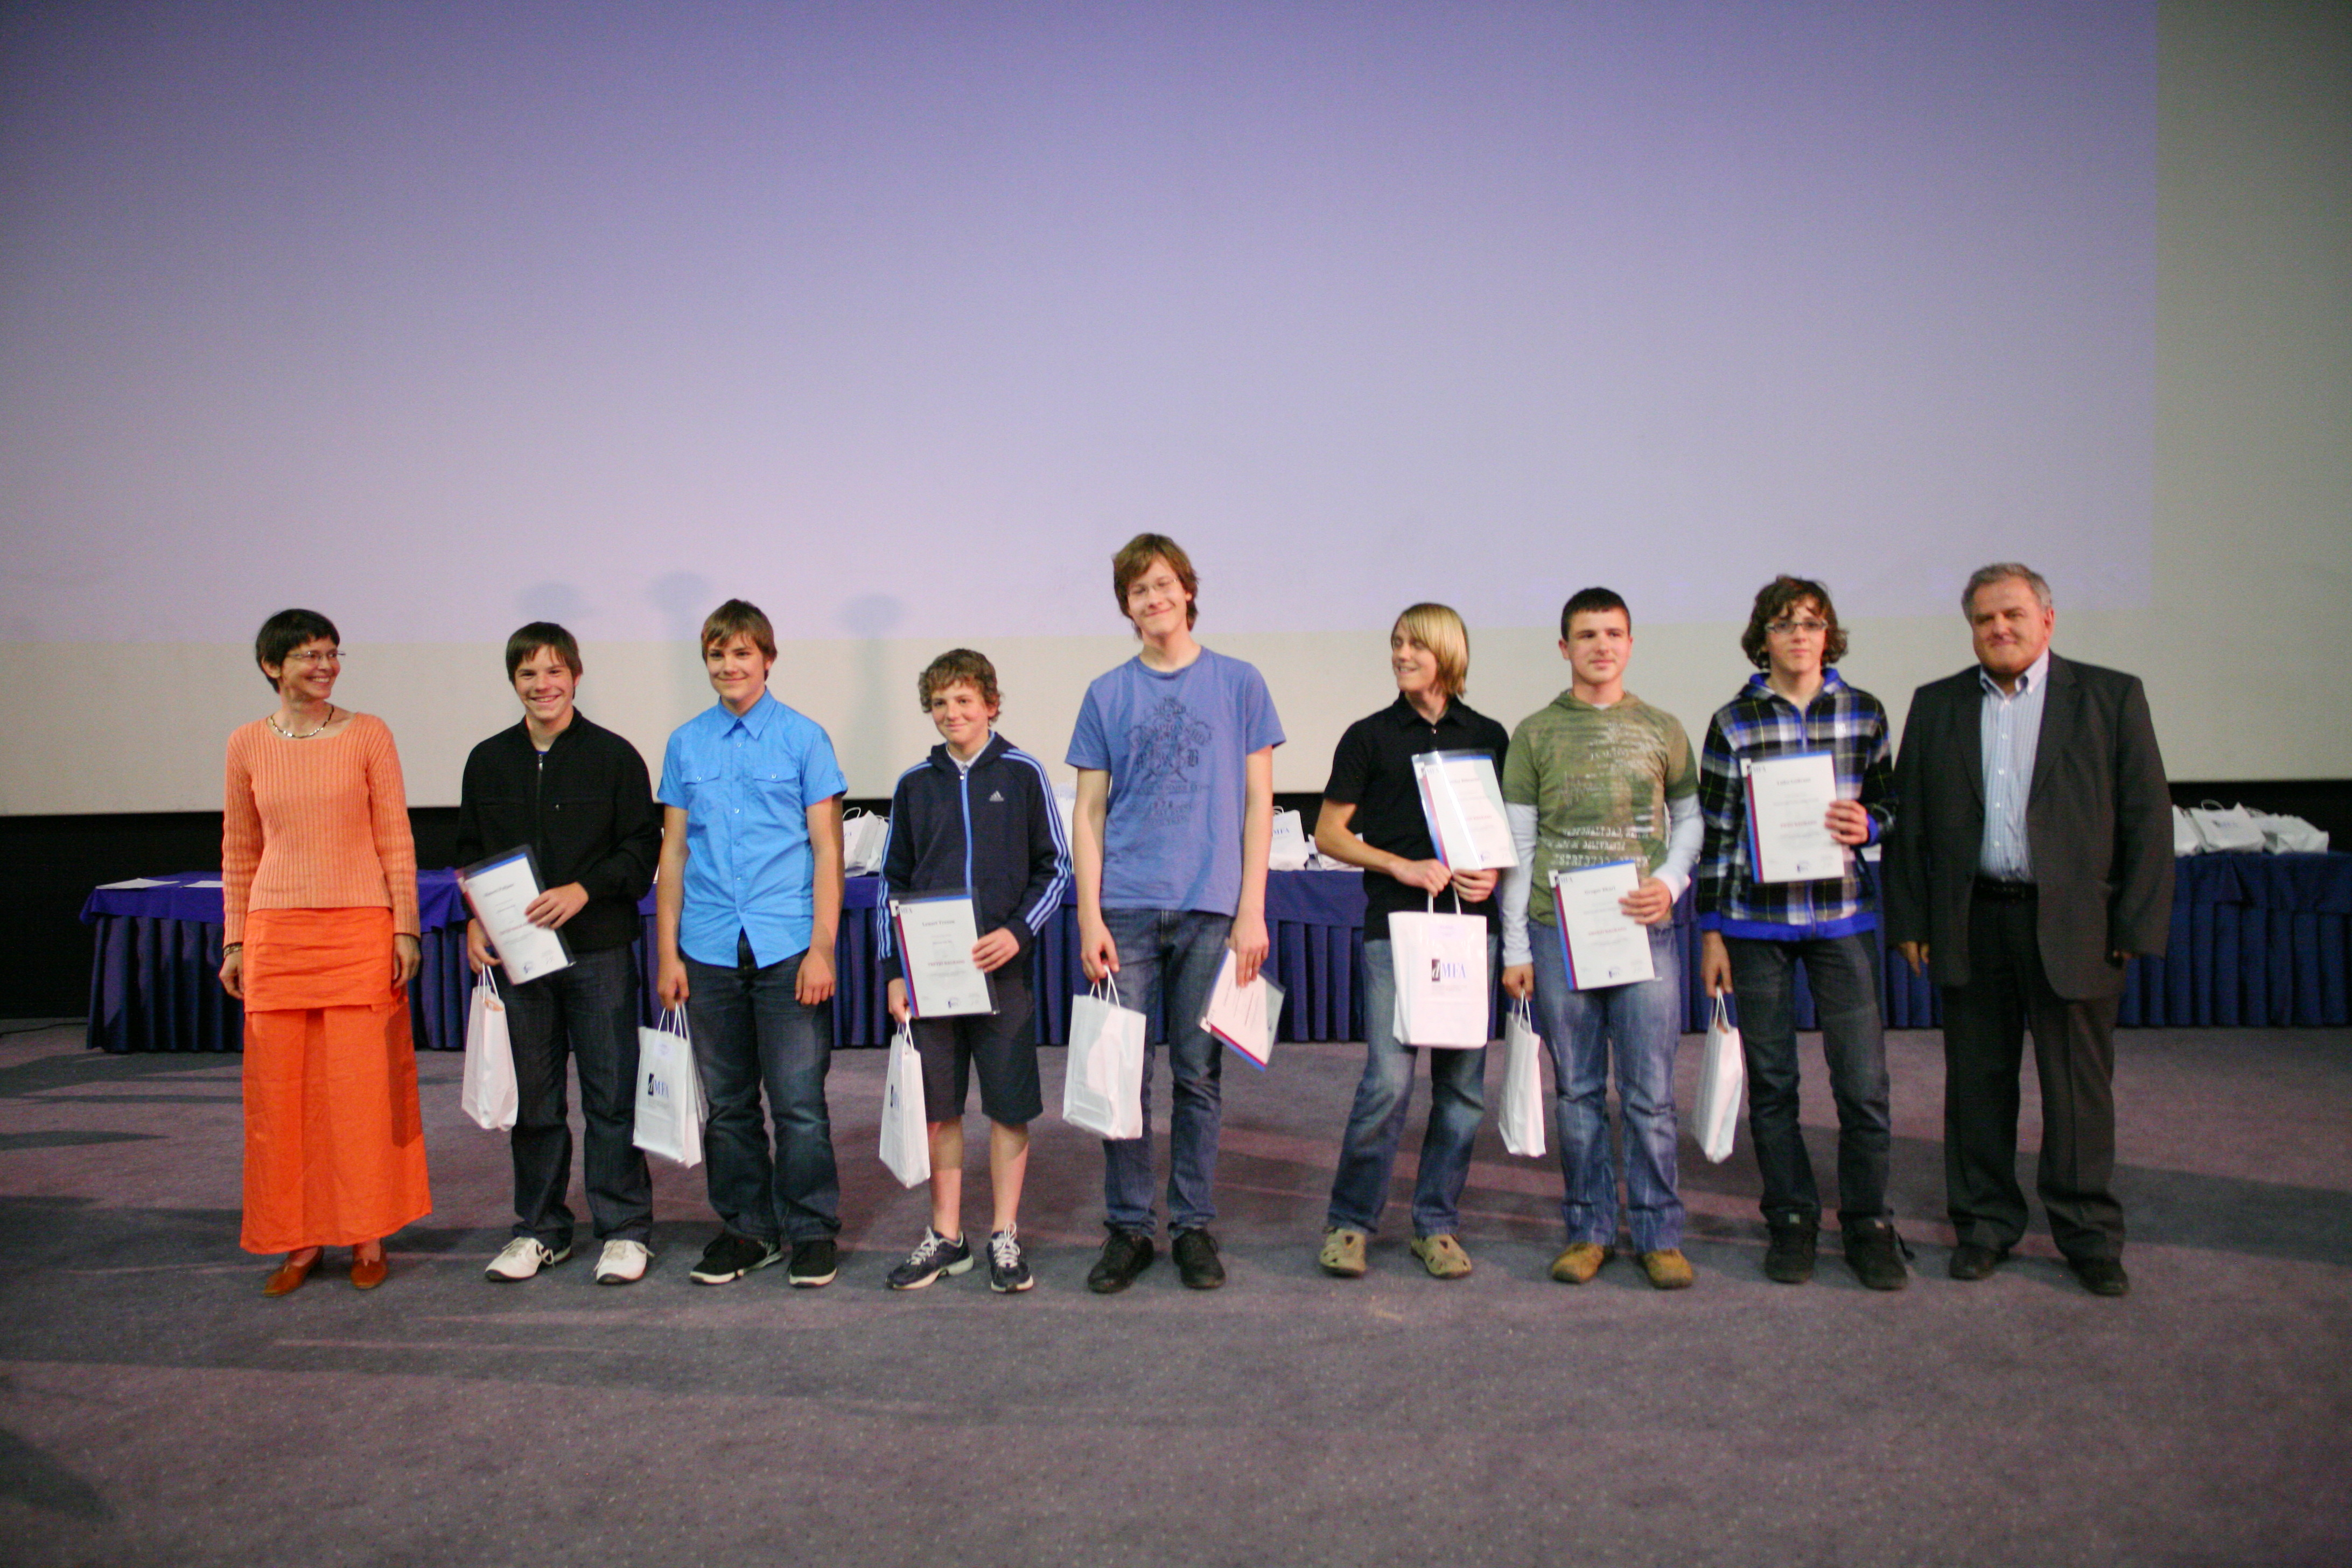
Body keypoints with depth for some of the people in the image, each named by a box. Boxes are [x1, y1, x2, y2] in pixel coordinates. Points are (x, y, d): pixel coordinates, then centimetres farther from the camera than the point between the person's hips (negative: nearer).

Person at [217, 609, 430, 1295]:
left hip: (361, 928, -2)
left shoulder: (368, 735, 1)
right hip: (276, 930, 2)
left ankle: (368, 1236, 12)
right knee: (280, 1087, 4)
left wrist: (405, 928, -3)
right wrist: (235, 941, 9)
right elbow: (239, 852, 12)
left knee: (363, 1083, 0)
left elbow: (396, 840, 2)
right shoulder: (247, 745, 7)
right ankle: (298, 1239, 17)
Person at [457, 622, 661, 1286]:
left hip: (599, 949, -3)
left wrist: (583, 890, -16)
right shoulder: (488, 761, 10)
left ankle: (624, 1229, 12)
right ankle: (540, 1229, 23)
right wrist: (476, 920, 0)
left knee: (612, 1092, 0)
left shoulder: (613, 756, 0)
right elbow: (470, 853, 16)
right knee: (532, 1097, 10)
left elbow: (643, 850, -2)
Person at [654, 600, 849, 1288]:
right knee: (727, 1102, 11)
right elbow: (673, 851, 12)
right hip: (710, 948, 3)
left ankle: (812, 1231, 12)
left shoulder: (803, 738, 1)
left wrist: (822, 948, -7)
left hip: (786, 946, -3)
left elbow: (826, 849, 0)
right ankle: (745, 1227, 24)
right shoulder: (686, 743, 10)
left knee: (799, 1100, -2)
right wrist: (668, 953, 7)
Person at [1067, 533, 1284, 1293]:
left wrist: (1251, 910, -3)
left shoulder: (1239, 684, 6)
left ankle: (1194, 1225, 18)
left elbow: (1258, 802, 5)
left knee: (1199, 1073, 6)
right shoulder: (1107, 694, 9)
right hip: (1127, 908, 1)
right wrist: (1090, 917, -3)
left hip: (1210, 910, -1)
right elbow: (1089, 812, 7)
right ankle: (1127, 1228, 15)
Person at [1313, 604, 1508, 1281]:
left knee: (1462, 1082, 5)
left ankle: (1437, 1224, 18)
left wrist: (1494, 871, -3)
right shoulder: (1370, 737, 5)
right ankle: (1349, 1221, 6)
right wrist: (1403, 867, -9)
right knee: (1388, 1079, -9)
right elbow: (1329, 833, 4)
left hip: (1471, 925, 3)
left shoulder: (1489, 737, 12)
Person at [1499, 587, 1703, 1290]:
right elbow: (1518, 844, 6)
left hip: (1644, 931, 0)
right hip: (1559, 934, 0)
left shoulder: (1662, 730, 9)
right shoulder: (1535, 734, 6)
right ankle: (1590, 1230, 17)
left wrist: (1669, 883, -5)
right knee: (1577, 1092, 6)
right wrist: (1515, 948, 1)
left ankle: (1658, 1233, 12)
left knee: (1650, 1094, 1)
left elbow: (1691, 819, 15)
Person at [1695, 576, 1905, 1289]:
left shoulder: (1864, 713, 6)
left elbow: (1887, 802, 16)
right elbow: (1715, 832, 3)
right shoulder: (1734, 722, 2)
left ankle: (1867, 1224, 15)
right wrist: (1710, 932, 1)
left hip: (1843, 917, 1)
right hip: (1756, 922, -1)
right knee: (1771, 1082, 6)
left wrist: (1868, 824, -8)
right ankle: (1791, 1221, 20)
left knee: (1864, 1081, -2)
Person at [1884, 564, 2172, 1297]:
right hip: (1970, 925, 2)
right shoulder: (1936, 706, 9)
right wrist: (1910, 920, 2)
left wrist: (2136, 925, -5)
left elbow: (2147, 816, 0)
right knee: (1977, 1082, 9)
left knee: (2079, 1088, 5)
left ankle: (2089, 1235, 20)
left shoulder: (2112, 697, 3)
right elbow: (1908, 820, 9)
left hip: (2073, 924, -2)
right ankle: (1985, 1223, 23)